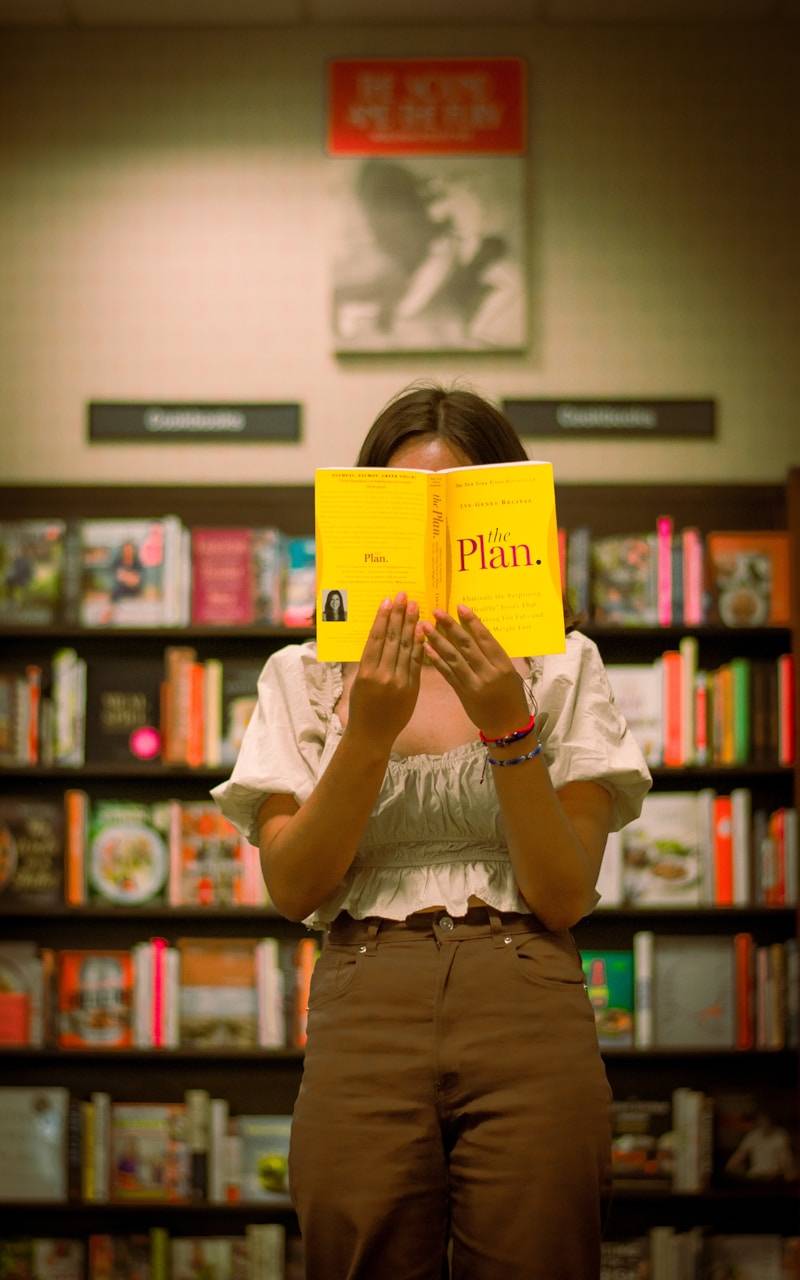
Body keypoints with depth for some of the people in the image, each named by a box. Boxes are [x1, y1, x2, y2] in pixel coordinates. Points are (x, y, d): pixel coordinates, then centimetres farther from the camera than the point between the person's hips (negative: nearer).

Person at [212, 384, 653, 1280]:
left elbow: (564, 899, -1)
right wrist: (371, 731, -11)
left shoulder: (561, 668, 8)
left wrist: (507, 727, -12)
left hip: (528, 1015, 0)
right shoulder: (306, 676, 11)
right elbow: (292, 888, 0)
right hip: (365, 1017, 1)